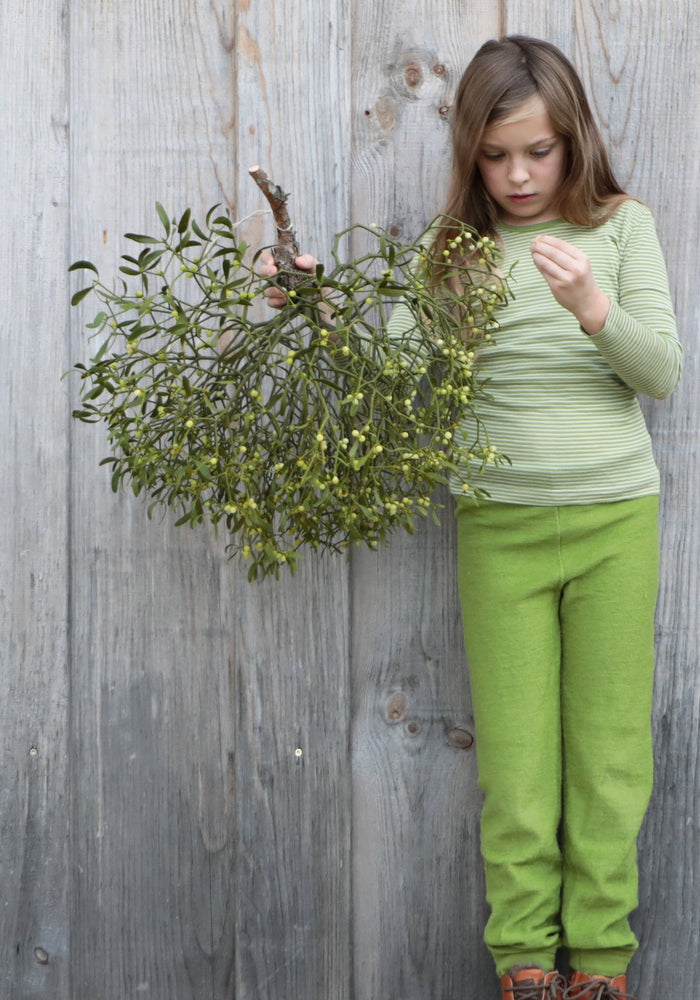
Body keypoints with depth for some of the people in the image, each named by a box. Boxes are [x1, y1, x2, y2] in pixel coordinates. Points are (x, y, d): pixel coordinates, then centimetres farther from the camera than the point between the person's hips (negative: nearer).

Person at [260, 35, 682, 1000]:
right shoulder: (456, 246, 3)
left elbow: (662, 372, -5)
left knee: (609, 750, 4)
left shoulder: (620, 225, 2)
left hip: (615, 519, 0)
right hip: (499, 524, 0)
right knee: (515, 759, 4)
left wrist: (592, 307, -22)